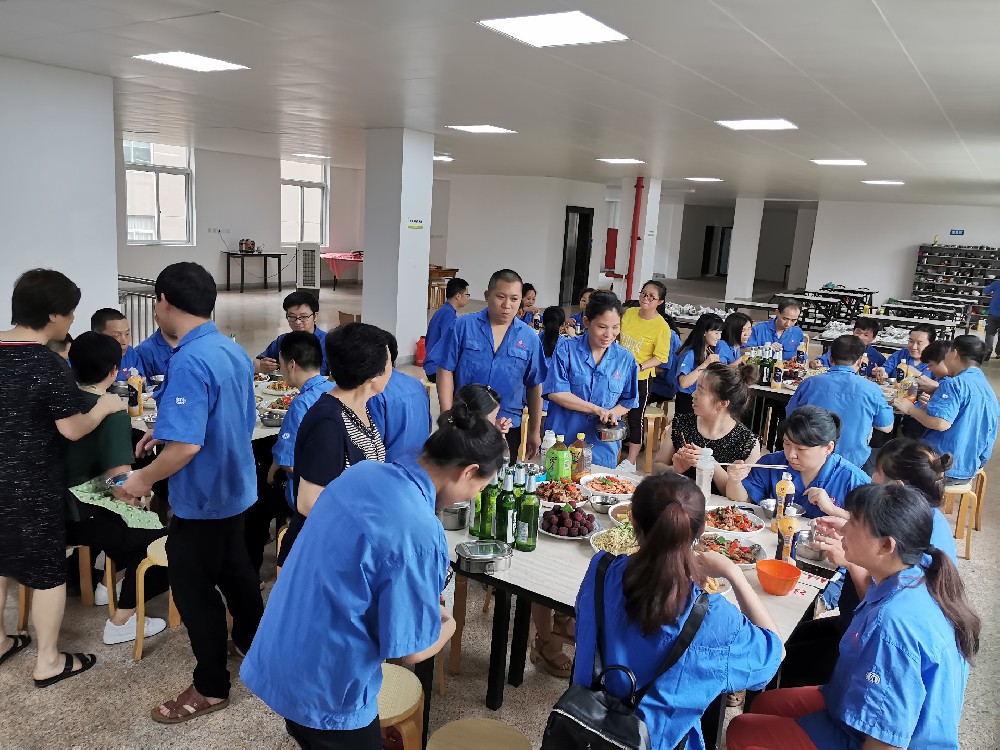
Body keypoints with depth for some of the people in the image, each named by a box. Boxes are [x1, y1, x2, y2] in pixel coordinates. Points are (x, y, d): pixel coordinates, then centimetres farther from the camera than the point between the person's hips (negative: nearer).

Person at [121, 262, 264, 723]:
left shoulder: (189, 361, -27)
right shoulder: (233, 350, 2)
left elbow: (186, 446, -31)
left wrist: (144, 479, -15)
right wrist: (166, 429, 12)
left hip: (202, 497, -9)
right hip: (234, 487, 9)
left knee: (193, 588, 7)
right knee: (234, 567, 25)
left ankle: (211, 687, 21)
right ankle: (252, 640, 45)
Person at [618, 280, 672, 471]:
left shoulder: (662, 326, -16)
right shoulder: (629, 313, 0)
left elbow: (660, 357, -14)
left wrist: (640, 366, -26)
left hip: (640, 378, -5)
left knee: (635, 418, 5)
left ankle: (631, 461, 18)